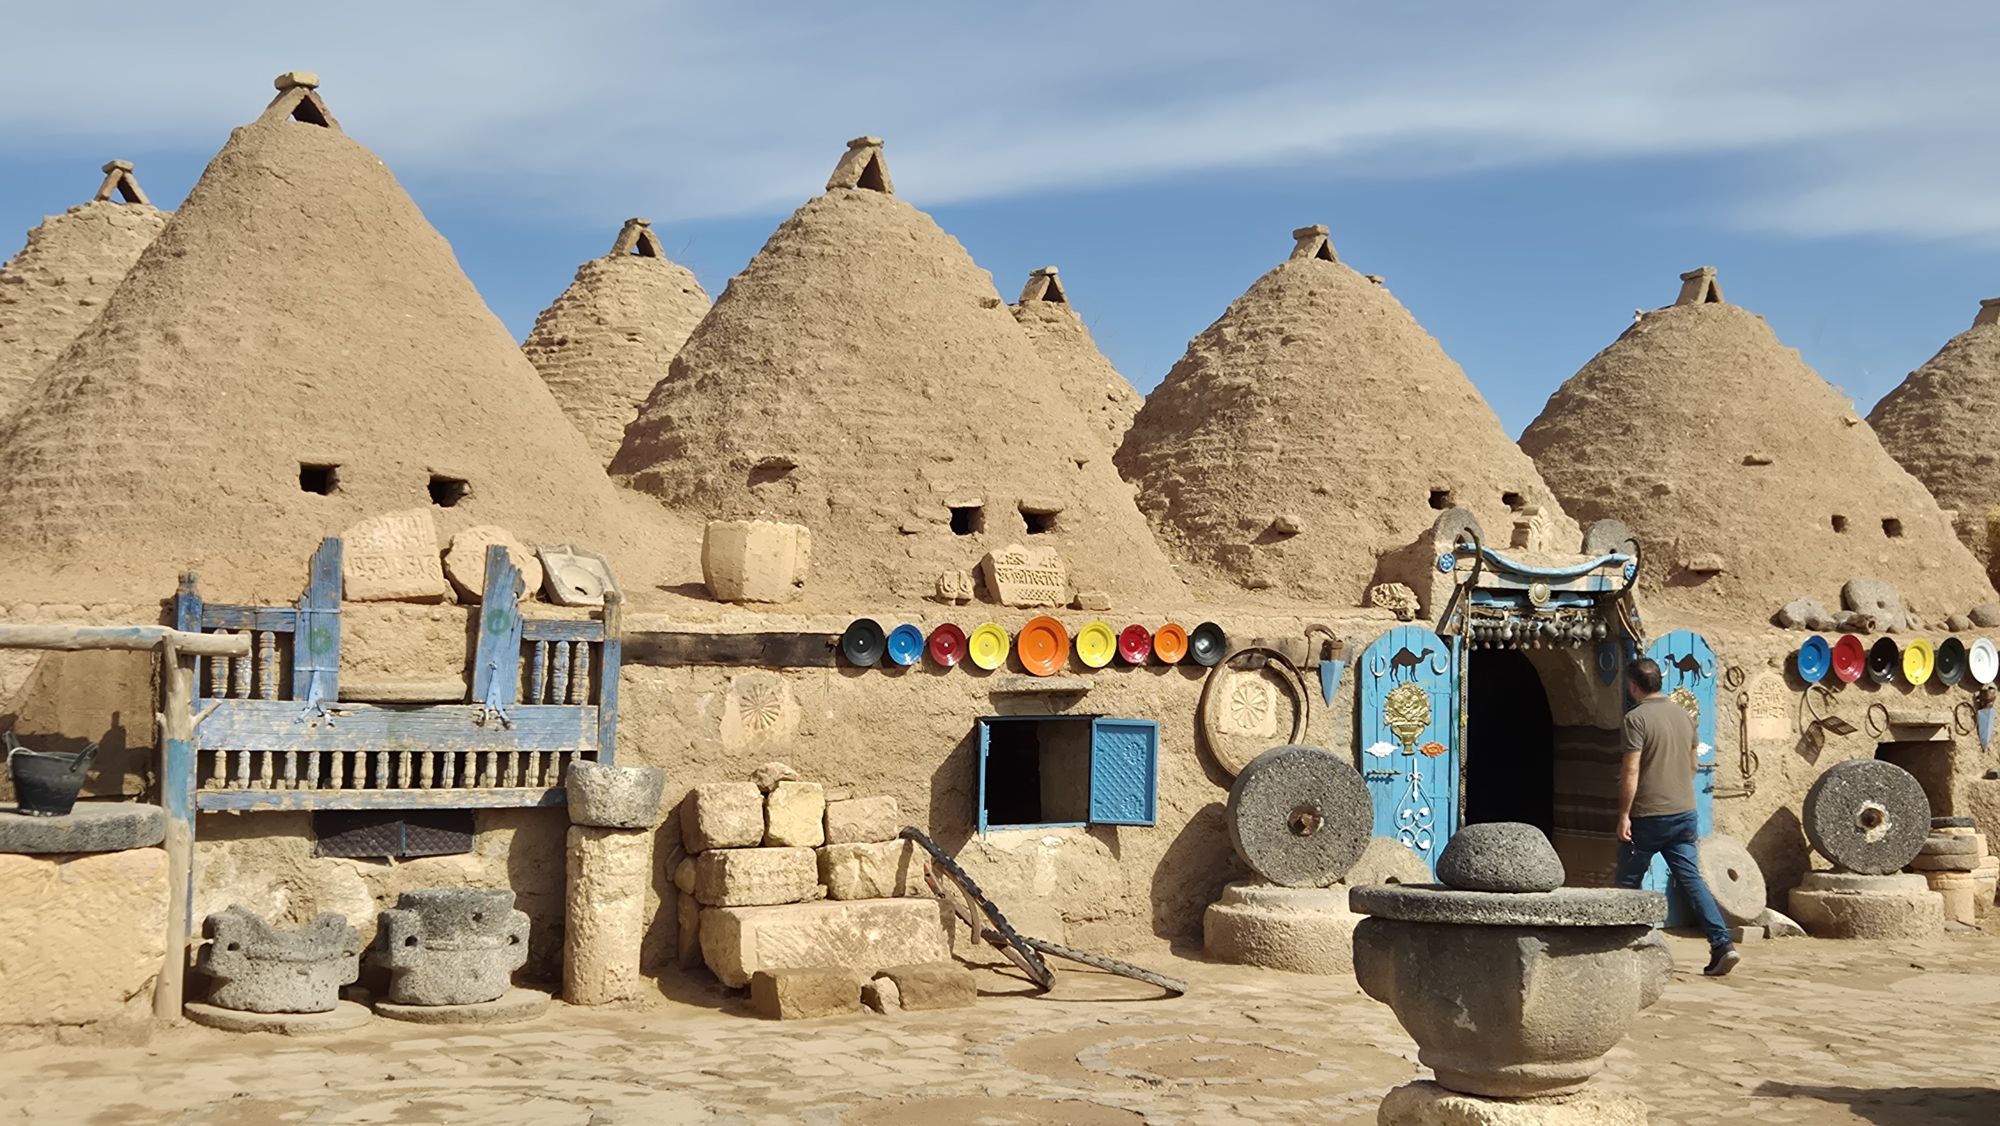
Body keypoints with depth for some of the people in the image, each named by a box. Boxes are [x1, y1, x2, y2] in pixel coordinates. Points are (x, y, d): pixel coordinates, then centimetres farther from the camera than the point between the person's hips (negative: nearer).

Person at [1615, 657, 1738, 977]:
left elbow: (1631, 770, -18)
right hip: (1684, 813, 6)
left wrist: (1624, 814, -13)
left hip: (1647, 816, -6)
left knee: (1628, 884, 8)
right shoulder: (1683, 714, 9)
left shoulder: (1637, 718, -13)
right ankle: (1723, 944, -8)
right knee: (1691, 880, 4)